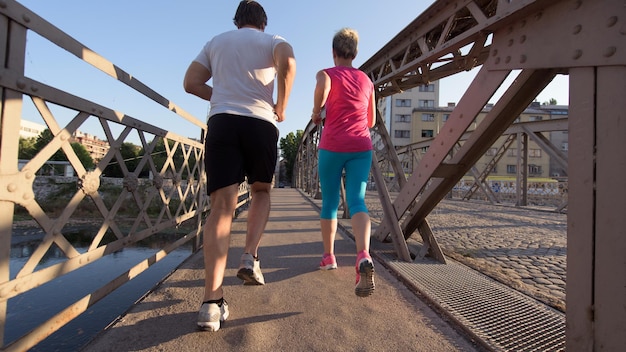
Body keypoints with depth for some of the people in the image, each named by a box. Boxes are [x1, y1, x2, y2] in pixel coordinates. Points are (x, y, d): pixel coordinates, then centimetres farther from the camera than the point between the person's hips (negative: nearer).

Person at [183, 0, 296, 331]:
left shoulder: (216, 41, 27)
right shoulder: (272, 40, 17)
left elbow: (191, 83, 18)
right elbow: (288, 61, -8)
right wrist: (281, 107, 1)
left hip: (221, 121, 2)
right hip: (262, 123, -1)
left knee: (222, 206, -7)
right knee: (261, 191, 20)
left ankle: (212, 301, -15)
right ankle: (250, 257, 1)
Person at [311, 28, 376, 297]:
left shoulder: (327, 74, 4)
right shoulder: (366, 80, 17)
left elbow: (322, 84, -23)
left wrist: (316, 112, -7)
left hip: (332, 146, -2)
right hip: (361, 147, 3)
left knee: (330, 202, 11)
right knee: (357, 201, -8)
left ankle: (328, 256, 22)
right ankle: (363, 256, -32)